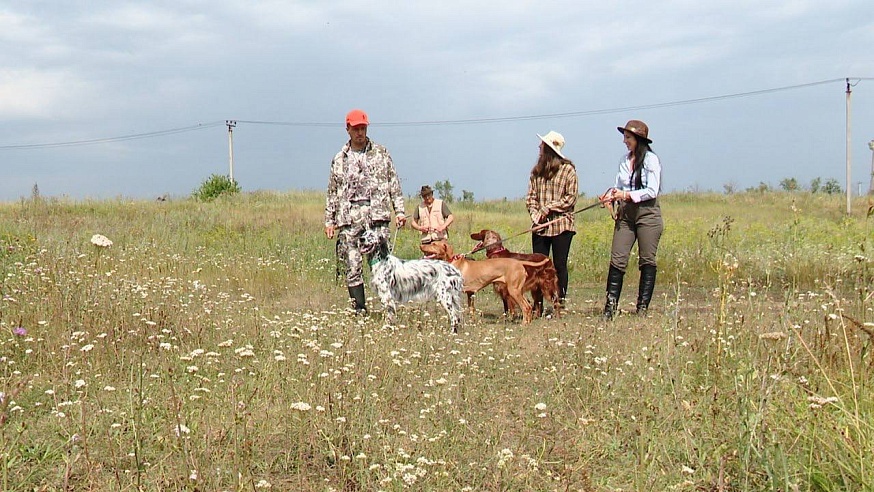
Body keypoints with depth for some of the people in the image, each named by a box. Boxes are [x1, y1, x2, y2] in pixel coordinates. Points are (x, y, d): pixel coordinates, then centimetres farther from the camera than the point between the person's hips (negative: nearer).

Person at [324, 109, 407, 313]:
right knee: (353, 266, -2)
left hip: (377, 214, -2)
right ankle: (360, 310, 4)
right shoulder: (339, 159, 14)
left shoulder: (380, 153, 10)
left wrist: (399, 210, 1)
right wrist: (329, 221, 11)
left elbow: (394, 183, 9)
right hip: (349, 218, 2)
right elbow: (332, 193, 17)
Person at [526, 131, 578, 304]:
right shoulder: (537, 170, 11)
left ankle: (560, 303, 6)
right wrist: (536, 216, -7)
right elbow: (530, 197, 9)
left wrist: (549, 208, -12)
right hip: (540, 226, 4)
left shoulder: (568, 170, -3)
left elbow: (571, 198, -7)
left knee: (559, 265, 0)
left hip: (561, 225, -4)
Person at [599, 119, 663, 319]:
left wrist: (627, 195, -17)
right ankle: (610, 306, -5)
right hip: (625, 214, 5)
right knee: (617, 260, -4)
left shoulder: (651, 160, -5)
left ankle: (642, 308, 4)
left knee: (647, 261, 0)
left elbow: (652, 191, -12)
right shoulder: (624, 160, 14)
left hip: (647, 213, -5)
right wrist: (612, 194, -6)